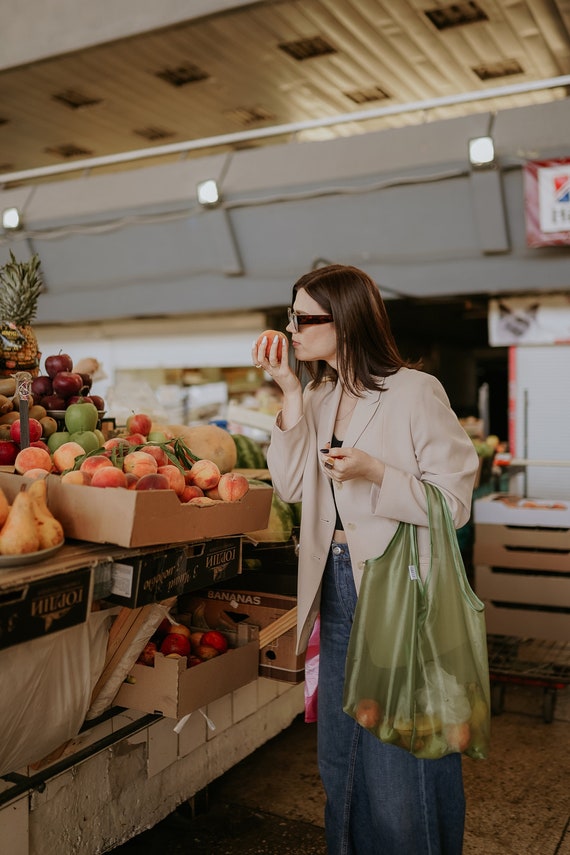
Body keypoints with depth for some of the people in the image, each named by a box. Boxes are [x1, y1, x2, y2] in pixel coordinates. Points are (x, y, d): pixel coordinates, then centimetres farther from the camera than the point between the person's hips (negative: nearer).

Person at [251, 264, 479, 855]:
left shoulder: (416, 392, -13)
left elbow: (454, 503, -12)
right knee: (340, 755, 20)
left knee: (402, 758, 7)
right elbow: (291, 486, 0)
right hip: (336, 589, 7)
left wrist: (375, 473, -25)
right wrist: (291, 394, -5)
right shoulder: (319, 396, 9)